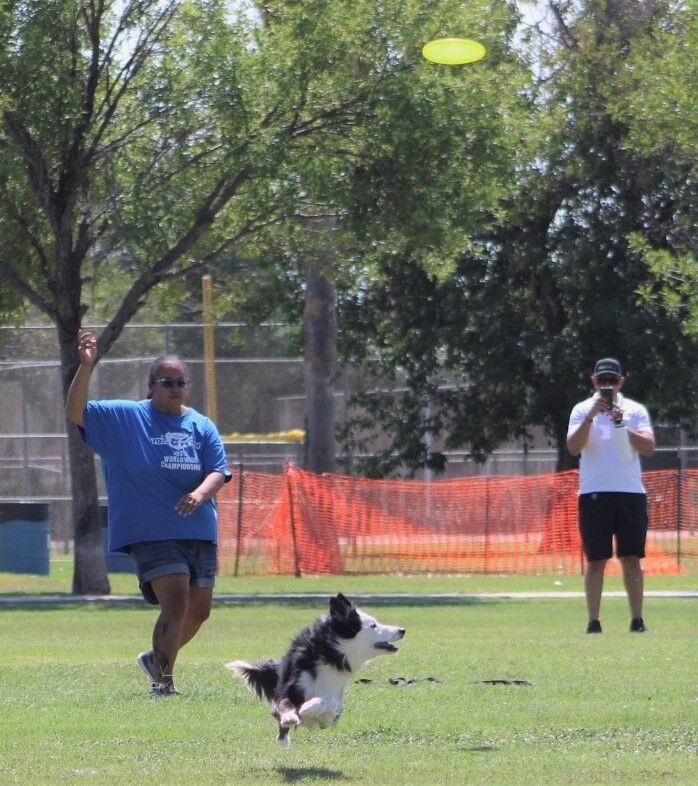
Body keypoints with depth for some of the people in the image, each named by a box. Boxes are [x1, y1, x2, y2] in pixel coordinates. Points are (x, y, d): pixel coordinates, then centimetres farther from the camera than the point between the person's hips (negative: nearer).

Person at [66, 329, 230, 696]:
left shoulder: (201, 426, 9)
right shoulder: (125, 418, 0)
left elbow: (218, 471, 2)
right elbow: (75, 412, -6)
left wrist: (200, 493, -20)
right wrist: (86, 366, -18)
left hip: (199, 531, 5)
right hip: (151, 532, -5)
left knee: (199, 610, 10)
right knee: (176, 602, -18)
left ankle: (157, 658, 35)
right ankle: (162, 682, -8)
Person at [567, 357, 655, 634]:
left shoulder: (635, 410, 7)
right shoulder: (582, 410, 6)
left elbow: (649, 447, -6)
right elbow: (573, 447, -8)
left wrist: (621, 423, -17)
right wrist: (591, 416, -19)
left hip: (630, 492, 1)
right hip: (594, 494, -1)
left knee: (632, 559, 1)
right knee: (596, 560, -1)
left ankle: (637, 620, 3)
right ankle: (593, 621, 0)